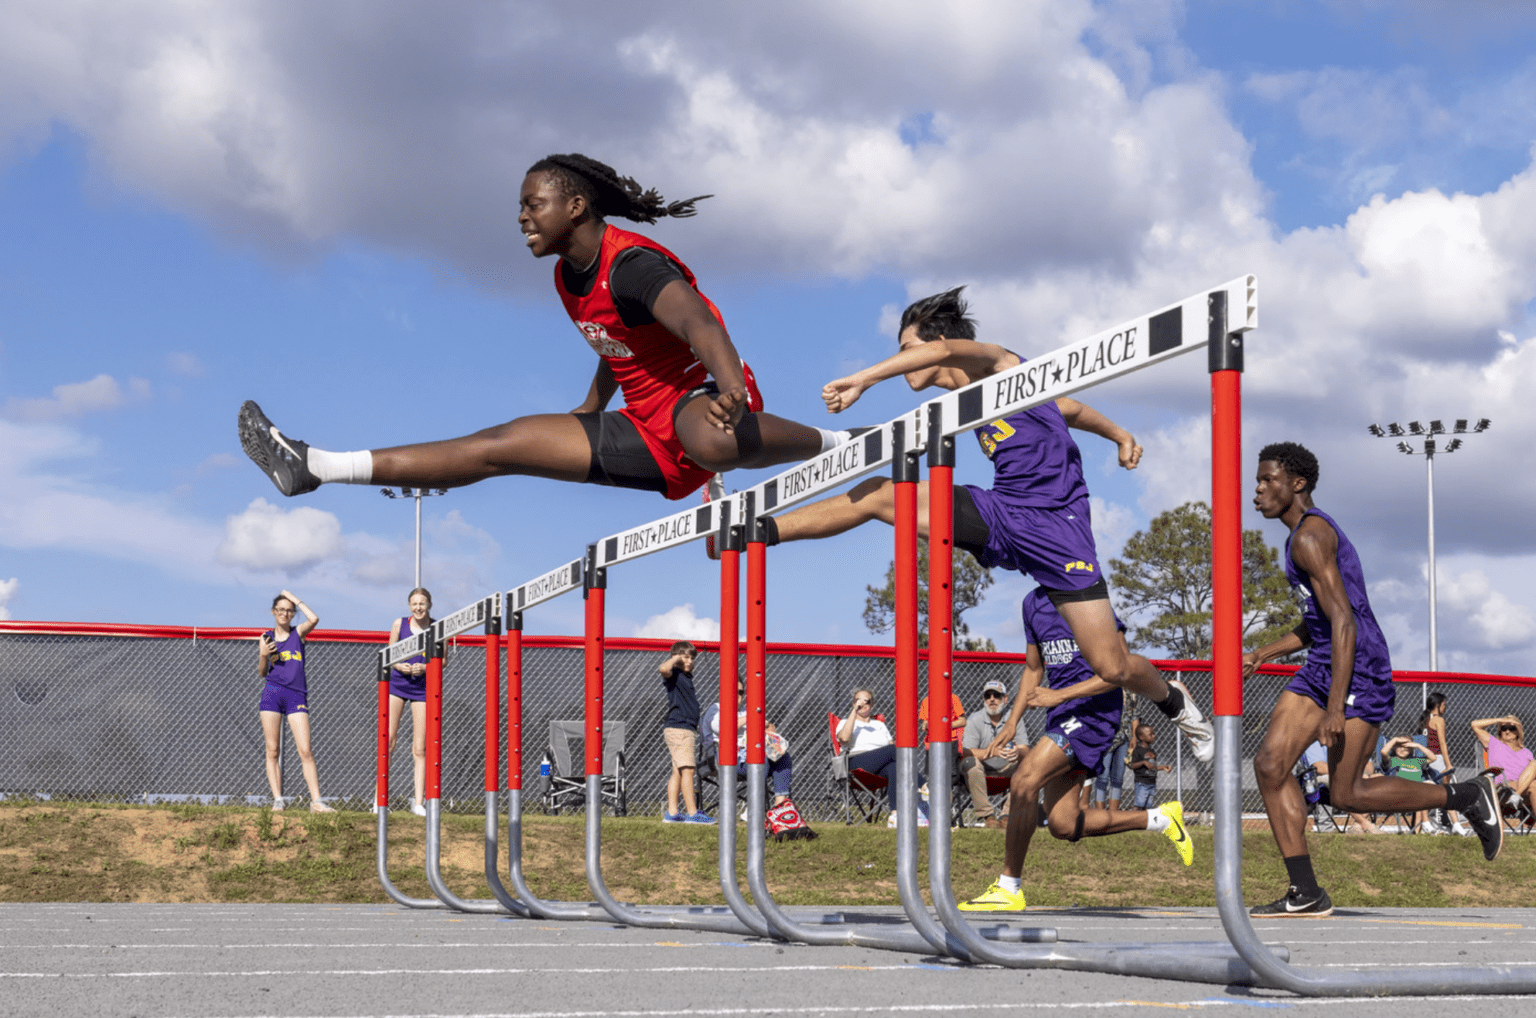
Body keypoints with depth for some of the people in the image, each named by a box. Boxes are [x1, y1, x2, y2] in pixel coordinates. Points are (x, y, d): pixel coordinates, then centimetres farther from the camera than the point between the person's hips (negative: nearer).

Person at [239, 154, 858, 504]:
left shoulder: (632, 264, -19)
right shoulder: (569, 278, 10)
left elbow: (698, 322, -38)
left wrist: (731, 391, -55)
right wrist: (590, 412, 34)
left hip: (700, 396, -8)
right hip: (649, 435, 8)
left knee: (713, 442, -47)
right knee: (499, 445, 3)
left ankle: (836, 444, -21)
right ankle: (314, 467, 5)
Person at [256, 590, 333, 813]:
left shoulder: (298, 633, 9)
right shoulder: (266, 638, 11)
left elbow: (314, 620, -13)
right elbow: (262, 673, 12)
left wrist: (296, 599, -2)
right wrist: (263, 656, -7)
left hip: (296, 695, -1)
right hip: (272, 694, 1)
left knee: (305, 751, -8)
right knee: (272, 750, -1)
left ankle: (316, 802, -11)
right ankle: (277, 800, 1)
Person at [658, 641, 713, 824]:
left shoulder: (687, 676, 20)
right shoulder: (674, 674, -7)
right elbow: (664, 668, -30)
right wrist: (676, 658, -15)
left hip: (688, 728, 10)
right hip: (678, 727, -10)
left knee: (678, 771, 7)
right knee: (687, 769, -12)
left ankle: (672, 813, 7)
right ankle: (692, 813, -14)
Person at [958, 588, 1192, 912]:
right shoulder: (1033, 603, 14)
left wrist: (1060, 695, -22)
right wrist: (1012, 723, 15)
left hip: (1092, 710, -9)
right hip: (1061, 717, 9)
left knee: (1024, 783, -22)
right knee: (1063, 826, 4)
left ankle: (1009, 889, -13)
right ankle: (1161, 818, 21)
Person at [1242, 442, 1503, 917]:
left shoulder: (1310, 535, -15)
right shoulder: (1308, 534, 19)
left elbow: (1344, 622, -22)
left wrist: (1335, 708, -25)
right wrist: (1260, 655, 18)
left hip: (1360, 668, -10)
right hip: (1322, 664, 10)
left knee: (1347, 793, -7)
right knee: (1270, 764, -3)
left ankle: (1467, 796, 10)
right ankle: (1305, 893, -2)